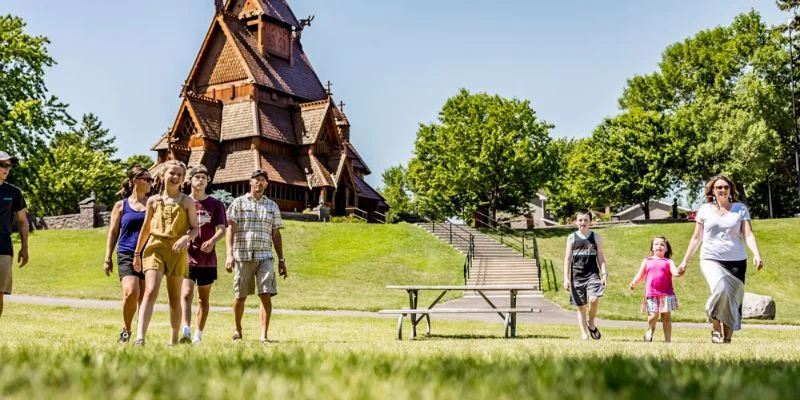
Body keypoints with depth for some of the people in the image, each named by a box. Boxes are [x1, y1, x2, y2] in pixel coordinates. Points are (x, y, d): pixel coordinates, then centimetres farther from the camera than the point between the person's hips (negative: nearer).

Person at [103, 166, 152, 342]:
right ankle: (126, 330, 2)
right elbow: (113, 233, 12)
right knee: (131, 292, -20)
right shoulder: (121, 206, 10)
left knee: (144, 298, 1)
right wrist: (107, 258, 5)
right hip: (127, 255, -2)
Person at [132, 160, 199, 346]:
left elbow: (195, 228, 3)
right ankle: (140, 337, -23)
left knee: (175, 297, 9)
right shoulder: (154, 200, 8)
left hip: (177, 251, 0)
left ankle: (174, 339, 20)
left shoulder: (187, 201, 4)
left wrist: (186, 238, -19)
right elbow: (146, 228, 15)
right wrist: (137, 253, 18)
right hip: (155, 247, 0)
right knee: (151, 292, -17)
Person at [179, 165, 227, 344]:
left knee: (203, 298, 8)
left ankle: (198, 335, 17)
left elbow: (221, 229, -1)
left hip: (208, 258, 1)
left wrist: (212, 241, -21)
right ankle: (185, 332, -25)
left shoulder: (215, 204, 7)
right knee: (186, 294, -16)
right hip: (186, 257, -1)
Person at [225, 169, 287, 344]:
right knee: (240, 296, 6)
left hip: (265, 256, 2)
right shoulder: (239, 203, 6)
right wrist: (229, 254, -12)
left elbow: (276, 234, 16)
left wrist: (281, 259, 12)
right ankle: (237, 330, 27)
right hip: (242, 256, -2)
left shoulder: (272, 206, 15)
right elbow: (230, 229, -1)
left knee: (266, 295, -9)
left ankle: (264, 336, -7)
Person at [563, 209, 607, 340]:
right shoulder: (572, 238, 6)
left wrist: (604, 274, -3)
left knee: (594, 299, -22)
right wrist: (566, 278, -2)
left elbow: (600, 258, 9)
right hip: (577, 276, 1)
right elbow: (567, 259, 5)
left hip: (592, 274, -1)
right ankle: (584, 334, 12)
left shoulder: (596, 237, 8)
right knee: (581, 306, 4)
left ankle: (591, 323, 4)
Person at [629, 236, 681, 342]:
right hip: (651, 294, 0)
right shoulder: (647, 261, 12)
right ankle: (650, 331, 22)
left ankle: (668, 339, 8)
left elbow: (675, 272, -8)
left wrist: (678, 272, -31)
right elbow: (640, 275, 12)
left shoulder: (668, 262, 8)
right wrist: (634, 283, -6)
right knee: (653, 316, -6)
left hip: (666, 294, 0)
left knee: (666, 316, 2)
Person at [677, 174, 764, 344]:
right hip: (711, 260, -1)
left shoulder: (740, 208, 7)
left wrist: (757, 254, -18)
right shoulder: (705, 210, 7)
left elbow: (748, 234, -1)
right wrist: (685, 261, 12)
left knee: (732, 300, 0)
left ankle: (727, 338, 12)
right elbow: (696, 238, 13)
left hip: (736, 262, 1)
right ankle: (715, 327, -7)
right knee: (720, 289, -27)